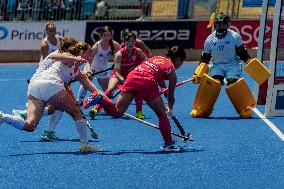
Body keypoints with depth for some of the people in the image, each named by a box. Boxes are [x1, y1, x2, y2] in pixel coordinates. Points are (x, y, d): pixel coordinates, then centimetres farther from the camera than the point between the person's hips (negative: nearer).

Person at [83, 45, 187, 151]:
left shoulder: (157, 58, 30)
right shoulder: (171, 70, 14)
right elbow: (171, 96, 20)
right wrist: (170, 108, 39)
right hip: (147, 83, -5)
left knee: (117, 112, 3)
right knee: (162, 114, 10)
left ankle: (98, 99, -20)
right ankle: (169, 144, 9)